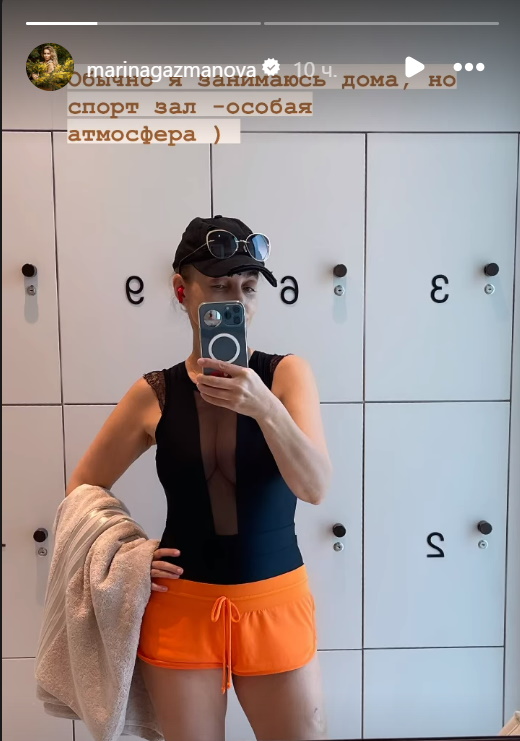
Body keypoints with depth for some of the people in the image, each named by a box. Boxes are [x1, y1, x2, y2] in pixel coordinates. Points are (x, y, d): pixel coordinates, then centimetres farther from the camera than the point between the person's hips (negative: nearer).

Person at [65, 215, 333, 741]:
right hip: (181, 610, 1)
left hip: (274, 606, 0)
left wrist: (265, 406, -32)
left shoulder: (287, 374, -9)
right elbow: (81, 494, 6)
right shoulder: (154, 394, -6)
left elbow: (315, 488, -20)